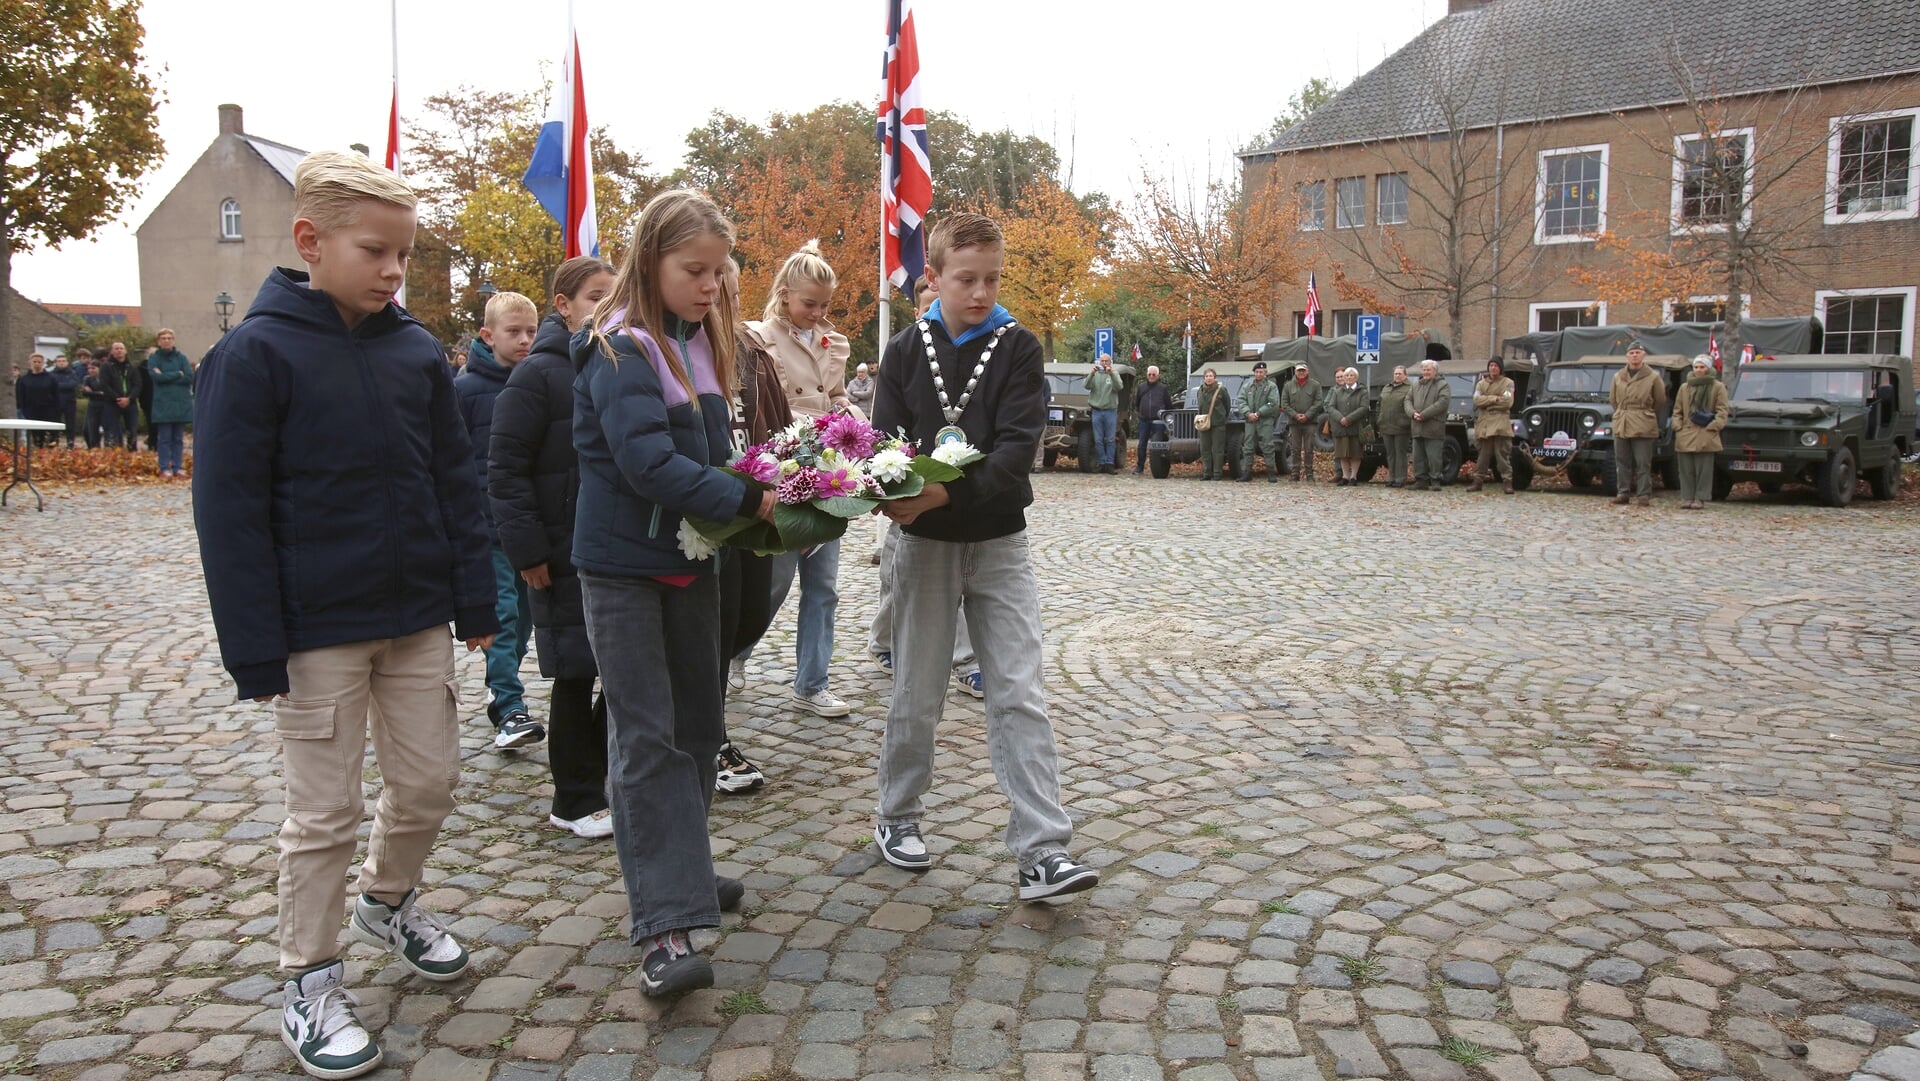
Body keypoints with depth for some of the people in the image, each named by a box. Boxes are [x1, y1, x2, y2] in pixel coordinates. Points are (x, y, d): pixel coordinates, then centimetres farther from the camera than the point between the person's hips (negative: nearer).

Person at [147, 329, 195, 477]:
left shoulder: (181, 358, 8)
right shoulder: (154, 358, 4)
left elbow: (190, 377, -5)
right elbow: (156, 377, -12)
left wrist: (166, 377, -9)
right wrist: (178, 374, -6)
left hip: (181, 403, 2)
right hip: (163, 404, -2)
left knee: (178, 438, 6)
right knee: (164, 438, -1)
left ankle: (178, 467, 10)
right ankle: (165, 468, 3)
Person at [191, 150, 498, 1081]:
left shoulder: (416, 349, 5)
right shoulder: (255, 354, -10)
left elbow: (454, 483, 9)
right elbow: (229, 514, -11)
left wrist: (473, 600, 6)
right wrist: (256, 651, -13)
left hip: (418, 619, 5)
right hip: (318, 632, -5)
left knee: (429, 779, 13)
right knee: (325, 813, 5)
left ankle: (389, 903, 41)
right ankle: (311, 985, 24)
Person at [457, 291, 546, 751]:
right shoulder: (465, 388, -3)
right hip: (488, 521, -4)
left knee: (525, 610, 12)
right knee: (502, 612, -8)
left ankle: (501, 687, 30)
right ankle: (510, 709, -8)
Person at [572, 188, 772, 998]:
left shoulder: (699, 344, 10)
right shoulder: (621, 350, -16)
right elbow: (646, 461, -26)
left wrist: (763, 486, -3)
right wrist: (746, 501, -24)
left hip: (690, 558, 8)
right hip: (624, 564, -8)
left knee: (698, 722, 15)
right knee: (645, 737, -7)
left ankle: (679, 870, 33)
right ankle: (666, 925, -5)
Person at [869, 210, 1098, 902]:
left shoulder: (1017, 348, -2)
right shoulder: (906, 352, 3)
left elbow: (1017, 445, -14)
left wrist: (948, 493, -28)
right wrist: (895, 496, -25)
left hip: (999, 542, -1)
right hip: (925, 543, 1)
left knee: (1019, 696, -3)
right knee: (916, 695, 10)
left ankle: (1042, 851, -1)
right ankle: (896, 815, 30)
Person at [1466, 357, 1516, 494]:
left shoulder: (1508, 383, 6)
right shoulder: (1481, 383, 15)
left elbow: (1507, 402, -7)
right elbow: (1477, 400, -1)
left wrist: (1487, 402, -3)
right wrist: (1495, 398, -11)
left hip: (1501, 423, -3)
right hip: (1484, 423, 3)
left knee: (1503, 454, -7)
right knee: (1484, 454, 6)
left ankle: (1508, 481, -6)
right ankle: (1478, 480, 10)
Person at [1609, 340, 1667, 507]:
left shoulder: (1653, 377, 0)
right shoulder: (1618, 377, 10)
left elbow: (1660, 401, 8)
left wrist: (1646, 416, 13)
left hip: (1643, 427, -4)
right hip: (1621, 425, 4)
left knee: (1643, 463, -3)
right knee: (1622, 462, 6)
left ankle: (1644, 495, 1)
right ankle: (1623, 493, 12)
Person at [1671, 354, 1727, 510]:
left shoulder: (1718, 387, 5)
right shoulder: (1685, 387, 16)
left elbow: (1722, 411, 1)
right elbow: (1677, 410, 18)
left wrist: (1712, 427, -10)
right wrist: (1678, 427, 4)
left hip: (1705, 437, -3)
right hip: (1686, 435, 4)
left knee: (1703, 470, -3)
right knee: (1686, 469, 3)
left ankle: (1700, 499, 0)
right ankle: (1687, 498, 7)